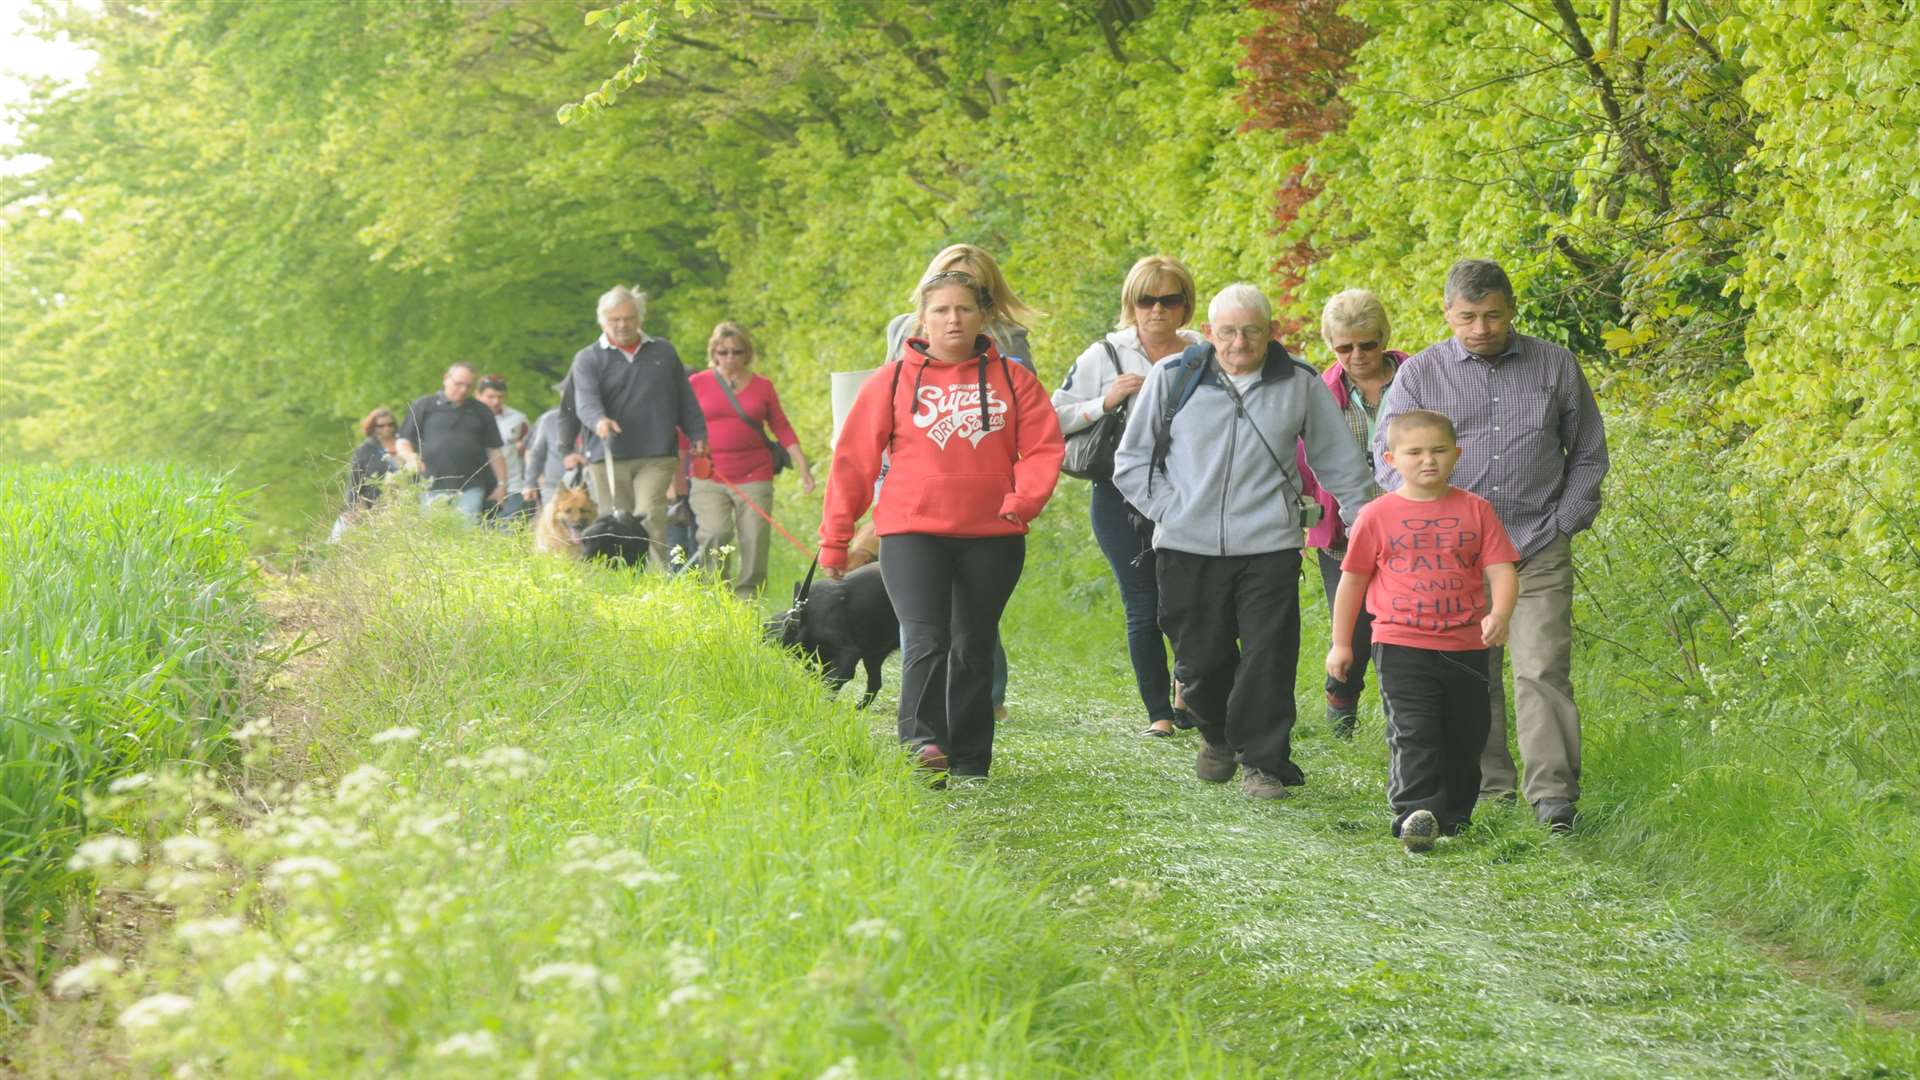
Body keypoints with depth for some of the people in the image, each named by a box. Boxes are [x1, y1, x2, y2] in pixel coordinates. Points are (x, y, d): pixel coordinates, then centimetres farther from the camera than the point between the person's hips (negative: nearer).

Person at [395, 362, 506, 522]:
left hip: (470, 488, 1)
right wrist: (411, 457, -13)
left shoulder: (480, 411, 18)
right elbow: (402, 442, 9)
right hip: (432, 487, -1)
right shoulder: (424, 406, 11)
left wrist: (502, 484, 10)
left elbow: (494, 452, 18)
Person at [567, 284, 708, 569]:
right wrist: (599, 420, -32)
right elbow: (586, 399, -11)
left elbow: (685, 398, 21)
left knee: (650, 517, -16)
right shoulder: (588, 359, 7)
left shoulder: (663, 352, 15)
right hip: (609, 457, 0)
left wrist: (697, 434, 14)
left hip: (657, 455, 0)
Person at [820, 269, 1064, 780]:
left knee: (974, 648, 9)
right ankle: (923, 741, -25)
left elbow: (1044, 448, 2)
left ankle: (970, 761, 17)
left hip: (993, 536, 2)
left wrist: (1023, 498, -17)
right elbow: (854, 460, 6)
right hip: (911, 532, -2)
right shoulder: (893, 381, 3)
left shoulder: (1012, 381, 6)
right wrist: (834, 538, 5)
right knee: (926, 640, -18)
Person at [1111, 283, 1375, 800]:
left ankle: (1264, 761, 6)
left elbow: (1340, 462, 15)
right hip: (1187, 548, 1)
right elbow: (1131, 459, 10)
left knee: (1268, 660, -6)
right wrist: (1168, 510, 1)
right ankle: (1217, 736, 35)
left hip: (1269, 548, 0)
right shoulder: (1173, 377, 2)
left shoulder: (1300, 384, 4)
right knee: (1200, 659, 7)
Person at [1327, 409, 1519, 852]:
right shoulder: (1378, 515, 0)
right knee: (1414, 732, -13)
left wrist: (1499, 614, -21)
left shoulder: (1475, 510, 3)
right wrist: (1341, 643, 8)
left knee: (1465, 735, 12)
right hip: (1401, 643, -3)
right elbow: (1352, 580, 7)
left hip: (1466, 645, 3)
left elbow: (1501, 569, -1)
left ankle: (1453, 816, 26)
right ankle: (1415, 814, -18)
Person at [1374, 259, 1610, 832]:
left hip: (1539, 552, -1)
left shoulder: (1555, 366, 7)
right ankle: (1488, 785, 16)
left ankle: (1553, 793, -7)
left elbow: (1588, 455, 16)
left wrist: (1563, 525, 6)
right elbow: (1390, 463, 6)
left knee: (1543, 671, -9)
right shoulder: (1419, 374, 4)